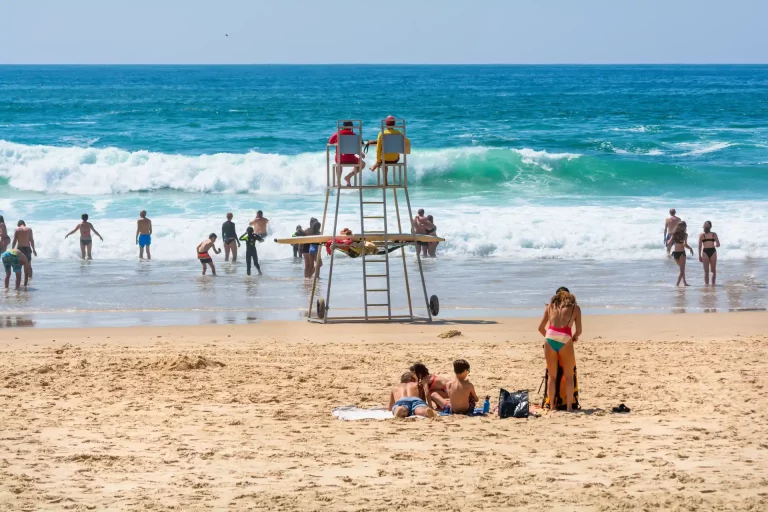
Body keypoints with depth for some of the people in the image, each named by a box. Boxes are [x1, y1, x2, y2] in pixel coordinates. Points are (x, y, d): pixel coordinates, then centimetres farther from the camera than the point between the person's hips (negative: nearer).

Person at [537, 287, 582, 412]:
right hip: (565, 339, -2)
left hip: (550, 337, 2)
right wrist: (574, 337, 32)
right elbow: (579, 331, 10)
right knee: (569, 376, 10)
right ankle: (569, 406, 5)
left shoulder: (550, 306, 20)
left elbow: (541, 328, 19)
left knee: (552, 376, 13)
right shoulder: (575, 308, 15)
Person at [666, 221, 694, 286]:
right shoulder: (685, 234, -9)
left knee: (682, 269, 24)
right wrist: (690, 248, -4)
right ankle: (677, 284, -10)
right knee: (682, 270, 1)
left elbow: (669, 244, 1)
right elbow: (684, 244, -20)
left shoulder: (674, 234, 4)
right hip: (681, 253, -6)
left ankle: (684, 282, 31)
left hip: (675, 253, 6)